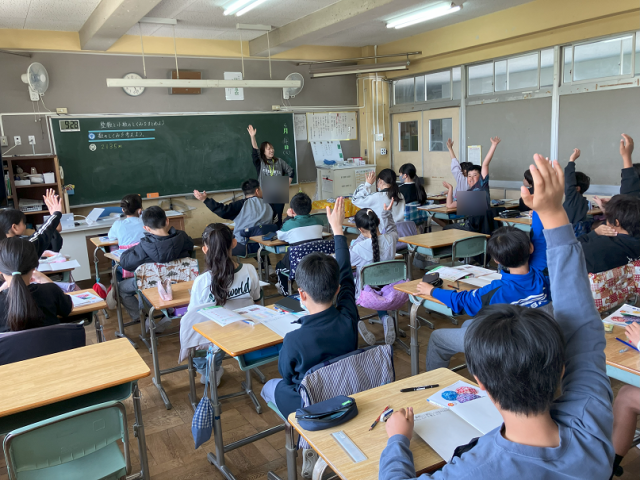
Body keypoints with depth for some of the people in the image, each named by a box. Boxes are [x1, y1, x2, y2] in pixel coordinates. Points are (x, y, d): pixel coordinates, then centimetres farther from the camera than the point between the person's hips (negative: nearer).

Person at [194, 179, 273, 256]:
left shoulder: (243, 204, -11)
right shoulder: (268, 208, 4)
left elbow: (224, 211, -20)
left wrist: (205, 199, -14)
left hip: (242, 248, -5)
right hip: (261, 247, 5)